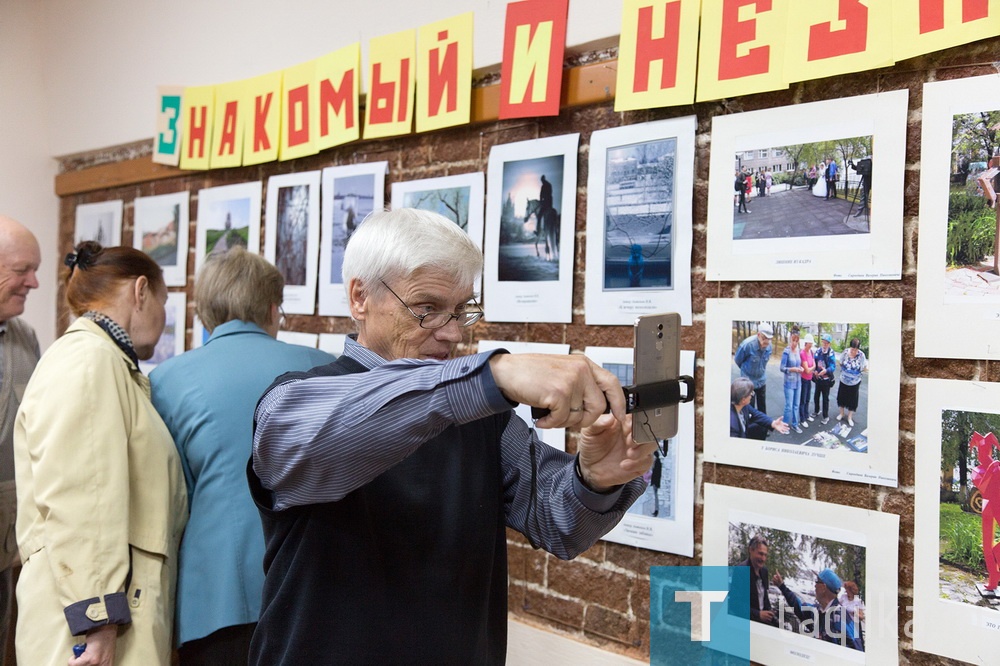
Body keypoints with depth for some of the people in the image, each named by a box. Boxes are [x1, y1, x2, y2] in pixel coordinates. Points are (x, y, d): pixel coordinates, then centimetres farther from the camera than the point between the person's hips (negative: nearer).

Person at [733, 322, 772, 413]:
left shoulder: (768, 346, -11)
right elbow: (738, 360, -8)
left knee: (762, 407, 14)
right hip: (748, 381, -5)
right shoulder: (747, 344, -27)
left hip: (762, 381, 5)